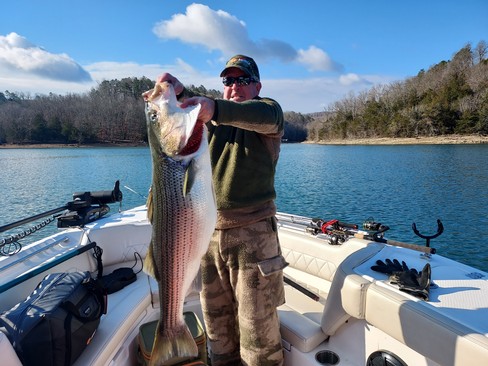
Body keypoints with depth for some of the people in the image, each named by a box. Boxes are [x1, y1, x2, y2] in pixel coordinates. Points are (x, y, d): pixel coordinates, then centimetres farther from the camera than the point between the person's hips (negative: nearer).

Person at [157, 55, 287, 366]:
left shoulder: (268, 108, 3)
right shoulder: (210, 115, 18)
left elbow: (264, 116, -22)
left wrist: (214, 109, -39)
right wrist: (179, 94, -22)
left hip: (252, 232, -4)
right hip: (208, 231, 5)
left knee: (257, 323, 5)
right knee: (216, 317, 18)